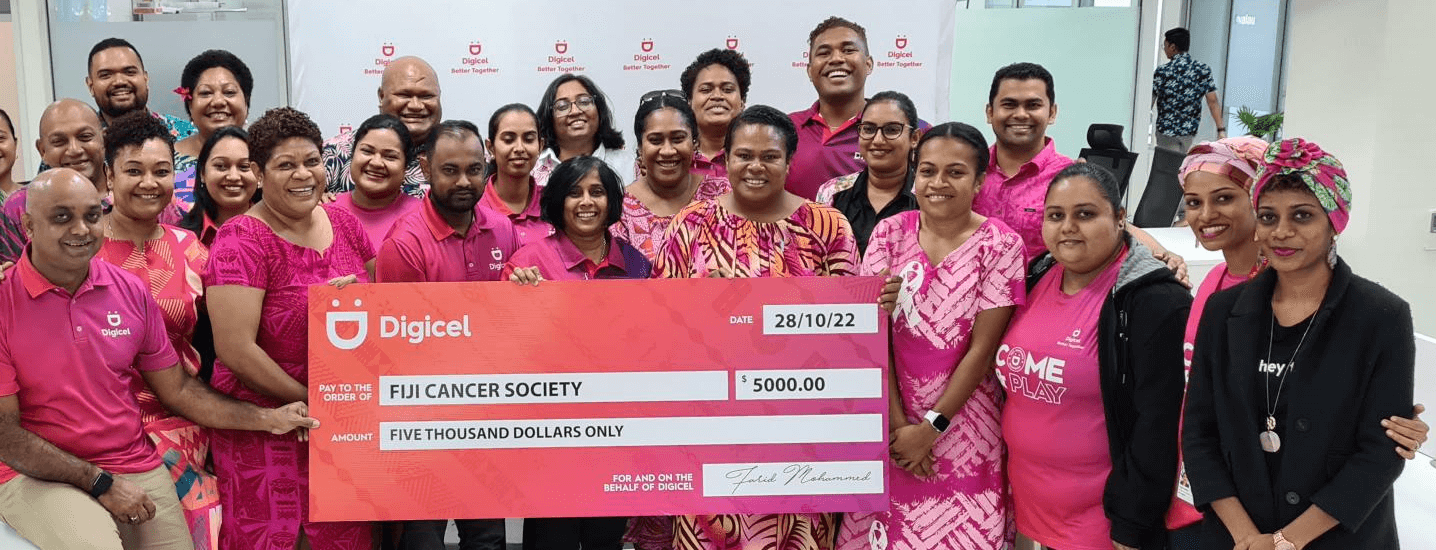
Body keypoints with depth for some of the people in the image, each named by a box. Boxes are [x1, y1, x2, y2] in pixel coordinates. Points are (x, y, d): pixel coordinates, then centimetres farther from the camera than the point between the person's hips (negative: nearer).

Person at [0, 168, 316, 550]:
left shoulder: (131, 291, 3)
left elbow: (177, 390, 10)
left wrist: (269, 419, 2)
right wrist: (100, 483, -13)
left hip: (137, 470, 5)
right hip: (38, 477, -4)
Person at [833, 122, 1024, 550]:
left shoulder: (1001, 245, -9)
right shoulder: (891, 232, -2)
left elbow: (982, 349, -10)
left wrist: (931, 427, -10)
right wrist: (897, 420, -8)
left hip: (962, 423, -2)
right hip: (891, 417, 3)